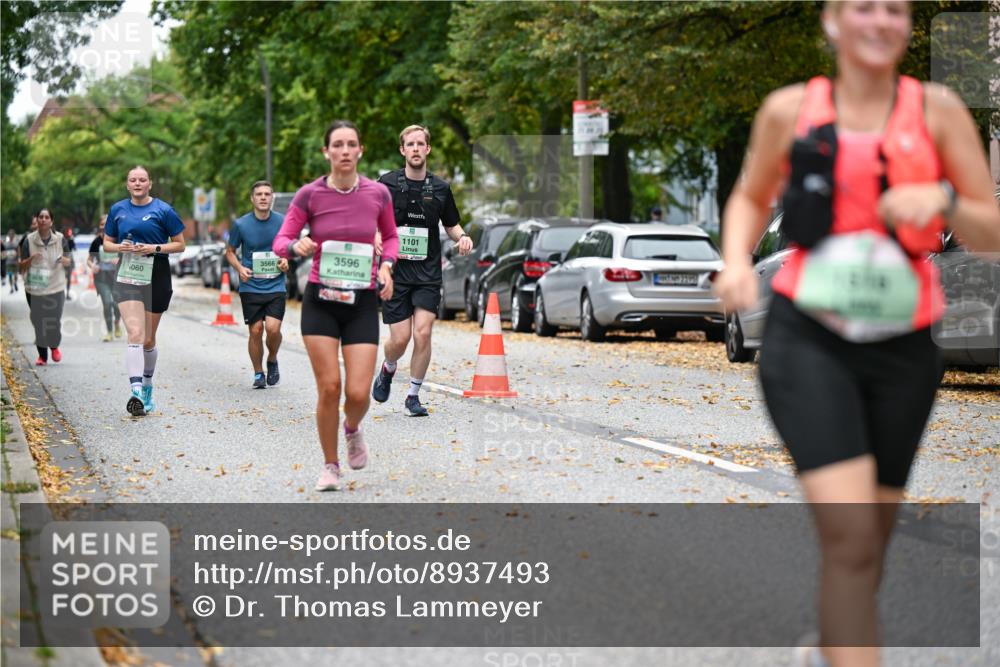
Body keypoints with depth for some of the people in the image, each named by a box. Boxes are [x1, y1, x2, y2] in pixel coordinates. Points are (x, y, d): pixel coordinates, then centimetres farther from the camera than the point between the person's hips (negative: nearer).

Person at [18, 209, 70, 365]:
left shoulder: (59, 239, 1)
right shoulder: (30, 240, -2)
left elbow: (68, 262, 10)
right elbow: (22, 266, 2)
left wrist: (65, 260, -14)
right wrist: (31, 259, -19)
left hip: (55, 288, 0)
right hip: (35, 289, 0)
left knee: (55, 322, -3)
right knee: (39, 323, 1)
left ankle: (54, 347, 27)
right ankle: (42, 355, 17)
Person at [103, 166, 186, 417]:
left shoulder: (163, 210, -1)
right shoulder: (118, 210, 7)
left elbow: (179, 244, 2)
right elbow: (107, 243, 15)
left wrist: (155, 248, -14)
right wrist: (120, 247, -8)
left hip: (156, 278, -1)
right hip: (127, 278, 1)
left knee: (148, 339, 10)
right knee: (134, 334, -16)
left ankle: (147, 389, 30)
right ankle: (136, 392, -26)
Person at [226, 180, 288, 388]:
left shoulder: (282, 222, -1)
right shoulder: (241, 225, -3)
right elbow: (230, 251, 8)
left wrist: (286, 260, -6)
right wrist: (240, 268, -9)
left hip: (276, 285, 0)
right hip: (250, 287, 0)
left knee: (273, 328, -14)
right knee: (256, 330, -1)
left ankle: (272, 361, 15)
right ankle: (258, 373, 17)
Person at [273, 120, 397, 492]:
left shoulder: (378, 193, -2)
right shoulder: (309, 195, -6)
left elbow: (390, 235, 16)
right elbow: (280, 242, -2)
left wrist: (386, 265, -3)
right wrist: (297, 246, -24)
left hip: (363, 303, 1)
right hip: (321, 301, -1)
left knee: (358, 393, -8)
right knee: (329, 388, -6)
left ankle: (352, 429, 29)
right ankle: (330, 466, 14)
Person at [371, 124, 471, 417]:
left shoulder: (440, 188, 6)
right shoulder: (387, 184, 0)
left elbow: (451, 224, 19)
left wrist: (462, 236, -3)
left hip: (428, 272, 1)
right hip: (395, 271, -1)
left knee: (423, 333, -11)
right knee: (400, 338, -5)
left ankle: (413, 395, 5)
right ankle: (388, 370, 31)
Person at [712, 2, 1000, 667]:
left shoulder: (936, 109, 1)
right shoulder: (790, 109, 2)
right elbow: (751, 197, 19)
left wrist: (943, 200, -19)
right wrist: (736, 261, -1)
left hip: (903, 347, 2)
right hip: (809, 340, -2)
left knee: (872, 534, 15)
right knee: (851, 536, -18)